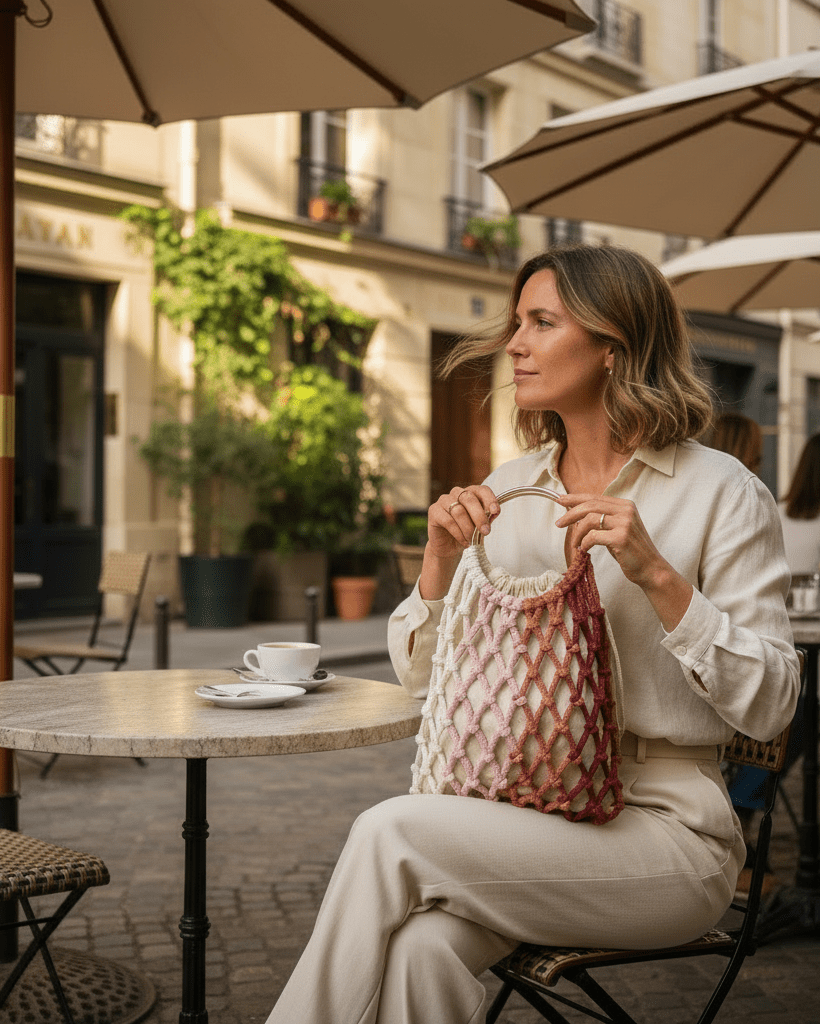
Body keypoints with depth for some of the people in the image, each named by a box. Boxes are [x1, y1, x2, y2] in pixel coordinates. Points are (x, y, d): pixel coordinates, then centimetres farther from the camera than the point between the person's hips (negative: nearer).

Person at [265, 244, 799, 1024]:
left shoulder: (722, 493, -3)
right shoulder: (507, 490, 11)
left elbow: (769, 704, -10)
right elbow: (421, 677, 12)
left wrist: (656, 574, -20)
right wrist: (440, 560, -5)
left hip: (661, 825, -3)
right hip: (522, 806, 4)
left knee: (389, 833, -25)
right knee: (420, 947, -30)